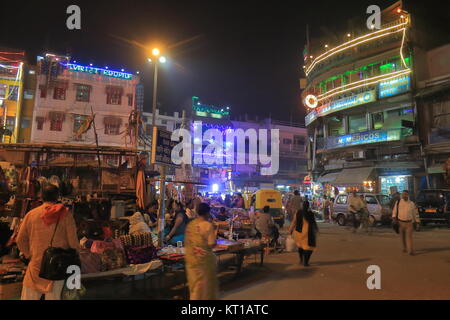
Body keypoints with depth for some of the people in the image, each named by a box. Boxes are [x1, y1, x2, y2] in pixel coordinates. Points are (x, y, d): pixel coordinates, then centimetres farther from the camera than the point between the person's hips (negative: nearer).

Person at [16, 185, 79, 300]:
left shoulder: (31, 214, 0)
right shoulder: (65, 214, -9)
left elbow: (20, 240, 6)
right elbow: (73, 241, -9)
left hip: (36, 264, 2)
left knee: (29, 296, 15)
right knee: (53, 296, 9)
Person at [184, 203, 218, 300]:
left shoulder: (190, 224, 2)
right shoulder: (208, 225, -15)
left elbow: (186, 242, 7)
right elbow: (212, 244, -18)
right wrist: (215, 233, -3)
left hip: (190, 258, 6)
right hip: (204, 258, -5)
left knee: (194, 283, 19)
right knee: (204, 283, 12)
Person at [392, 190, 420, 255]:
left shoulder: (412, 204, 4)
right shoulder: (398, 202, 3)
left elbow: (415, 213, 10)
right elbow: (394, 211, 5)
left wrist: (417, 221, 9)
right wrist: (394, 218, -8)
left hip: (409, 223, -1)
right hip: (400, 222, 1)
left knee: (409, 236, -10)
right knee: (402, 237, 11)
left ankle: (411, 251, -10)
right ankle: (405, 248, 29)